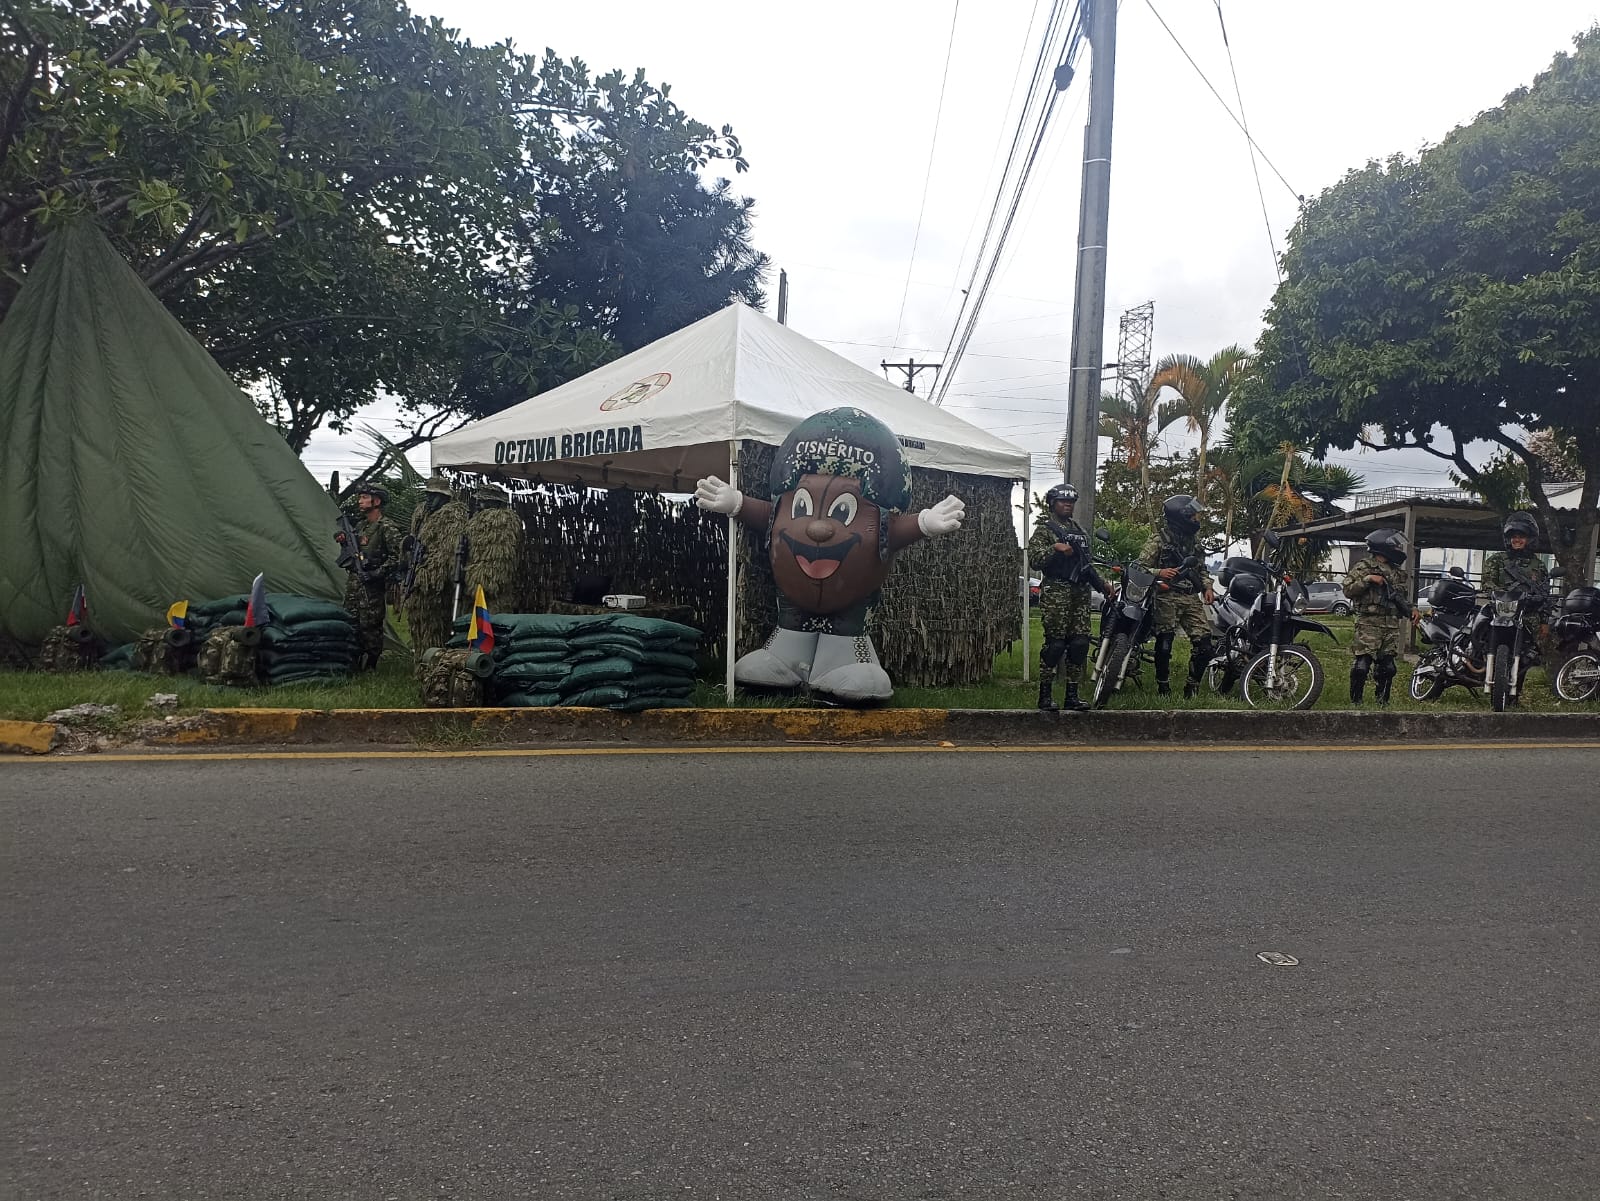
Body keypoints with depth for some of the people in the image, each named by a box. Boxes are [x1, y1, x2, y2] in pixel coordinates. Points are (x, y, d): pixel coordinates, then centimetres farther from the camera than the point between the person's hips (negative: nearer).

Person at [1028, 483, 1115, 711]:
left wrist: (1102, 584, 22)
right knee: (1055, 643, -11)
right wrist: (1055, 549, -23)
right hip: (1055, 591, -7)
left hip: (1080, 591, 7)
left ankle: (1072, 695, 10)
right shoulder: (1044, 529, 1)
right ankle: (1045, 695, -4)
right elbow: (1034, 560, -10)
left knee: (1080, 643, 2)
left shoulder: (1079, 531, 24)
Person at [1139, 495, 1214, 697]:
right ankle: (1163, 688, 7)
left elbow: (1201, 567, 25)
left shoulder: (1194, 538, 16)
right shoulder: (1158, 539, -5)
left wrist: (1207, 587, 10)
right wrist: (1159, 572, -24)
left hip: (1191, 599, 6)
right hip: (1167, 598, -6)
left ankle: (1193, 687, 11)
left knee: (1204, 641, -2)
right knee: (1164, 643, -5)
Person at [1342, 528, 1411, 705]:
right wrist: (1368, 579, -17)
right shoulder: (1364, 566, -1)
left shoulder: (1397, 571, 19)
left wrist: (1409, 609, 19)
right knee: (1363, 662, -10)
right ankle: (1355, 700, -3)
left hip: (1392, 624, 7)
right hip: (1369, 622, -6)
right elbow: (1348, 589, -9)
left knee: (1387, 664, 7)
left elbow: (1404, 593, 33)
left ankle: (1382, 700, 16)